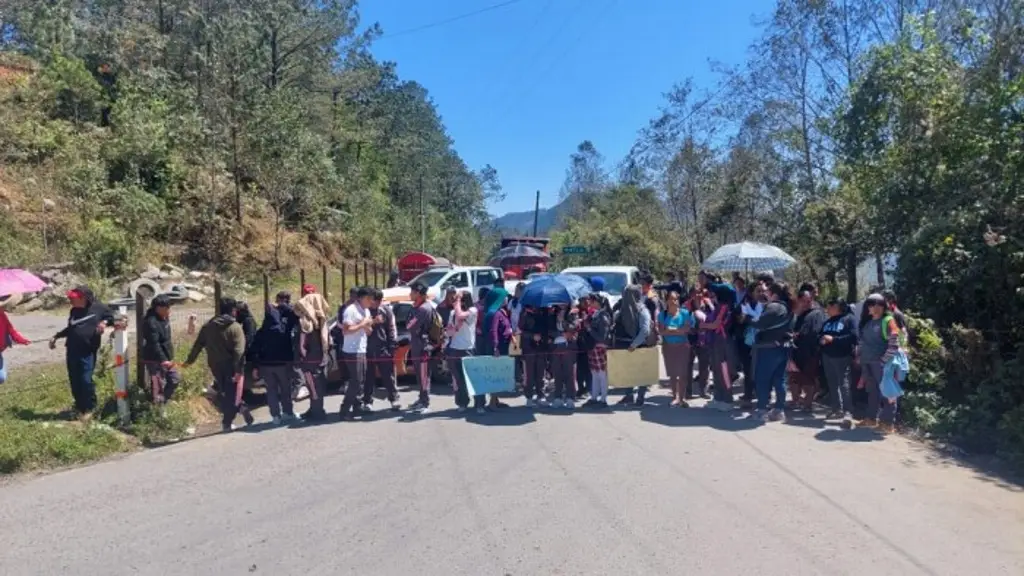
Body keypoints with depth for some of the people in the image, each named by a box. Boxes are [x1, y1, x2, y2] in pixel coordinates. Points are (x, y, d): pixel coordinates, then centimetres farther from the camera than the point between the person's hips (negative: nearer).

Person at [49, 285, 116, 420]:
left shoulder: (98, 307, -4)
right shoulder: (74, 311, 11)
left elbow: (112, 316, 8)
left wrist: (105, 322, -11)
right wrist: (56, 337, 22)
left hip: (88, 352, -5)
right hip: (72, 351, 5)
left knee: (86, 380, -9)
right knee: (74, 380, 10)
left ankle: (89, 408, 9)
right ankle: (79, 406, 27)